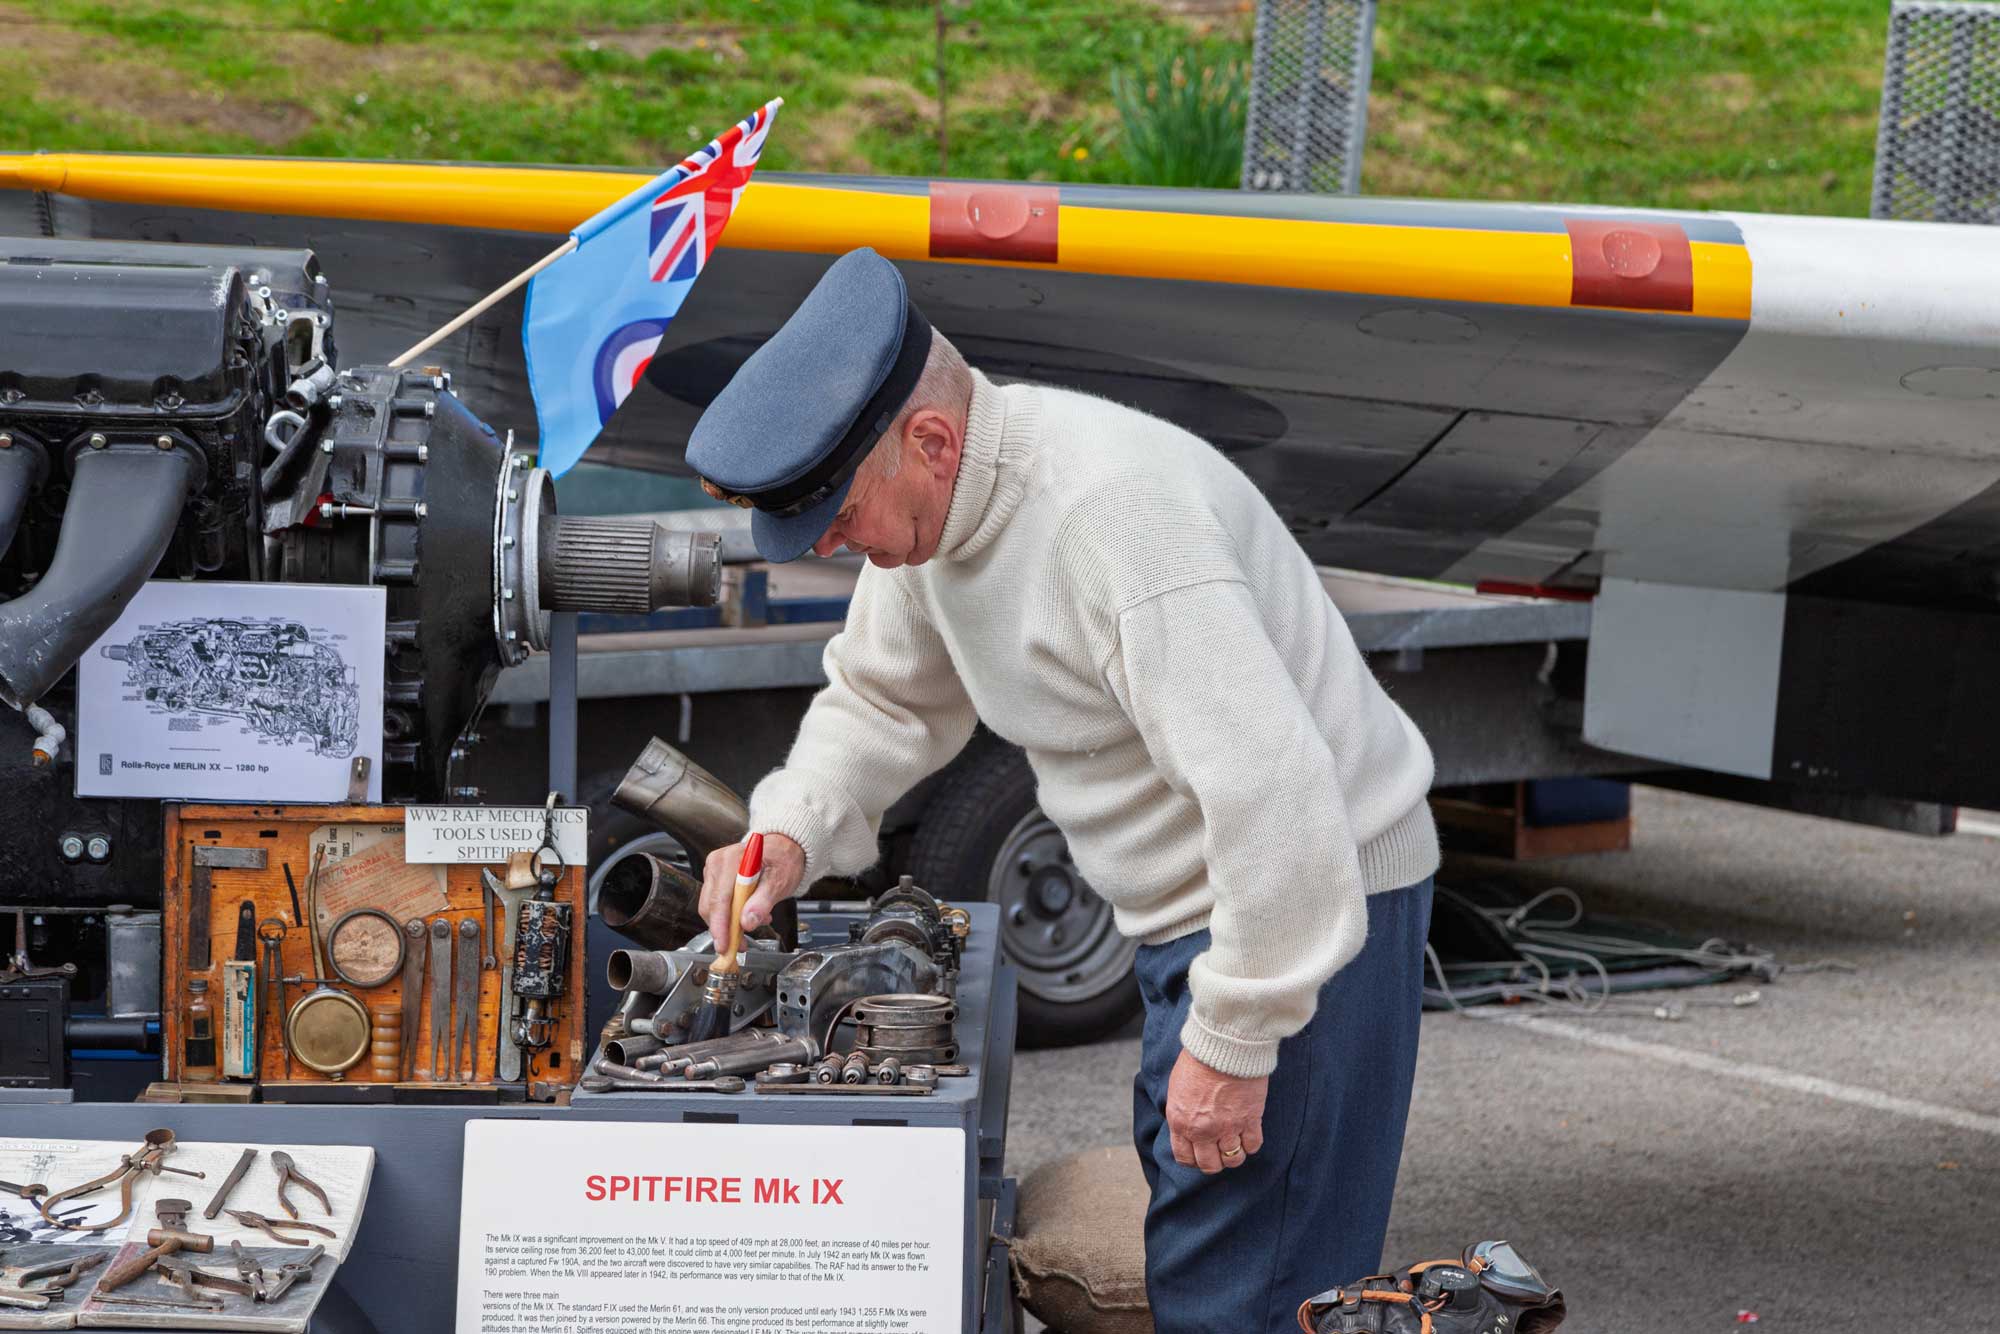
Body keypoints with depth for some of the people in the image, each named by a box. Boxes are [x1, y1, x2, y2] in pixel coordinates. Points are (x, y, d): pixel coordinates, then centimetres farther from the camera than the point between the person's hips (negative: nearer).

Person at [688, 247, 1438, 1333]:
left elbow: (1271, 792, -33)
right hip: (1192, 908, 10)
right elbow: (885, 696, 19)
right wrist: (790, 836, 0)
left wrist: (1231, 1040, -27)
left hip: (1310, 903, -10)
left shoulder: (1112, 510, -30)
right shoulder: (930, 509, 0)